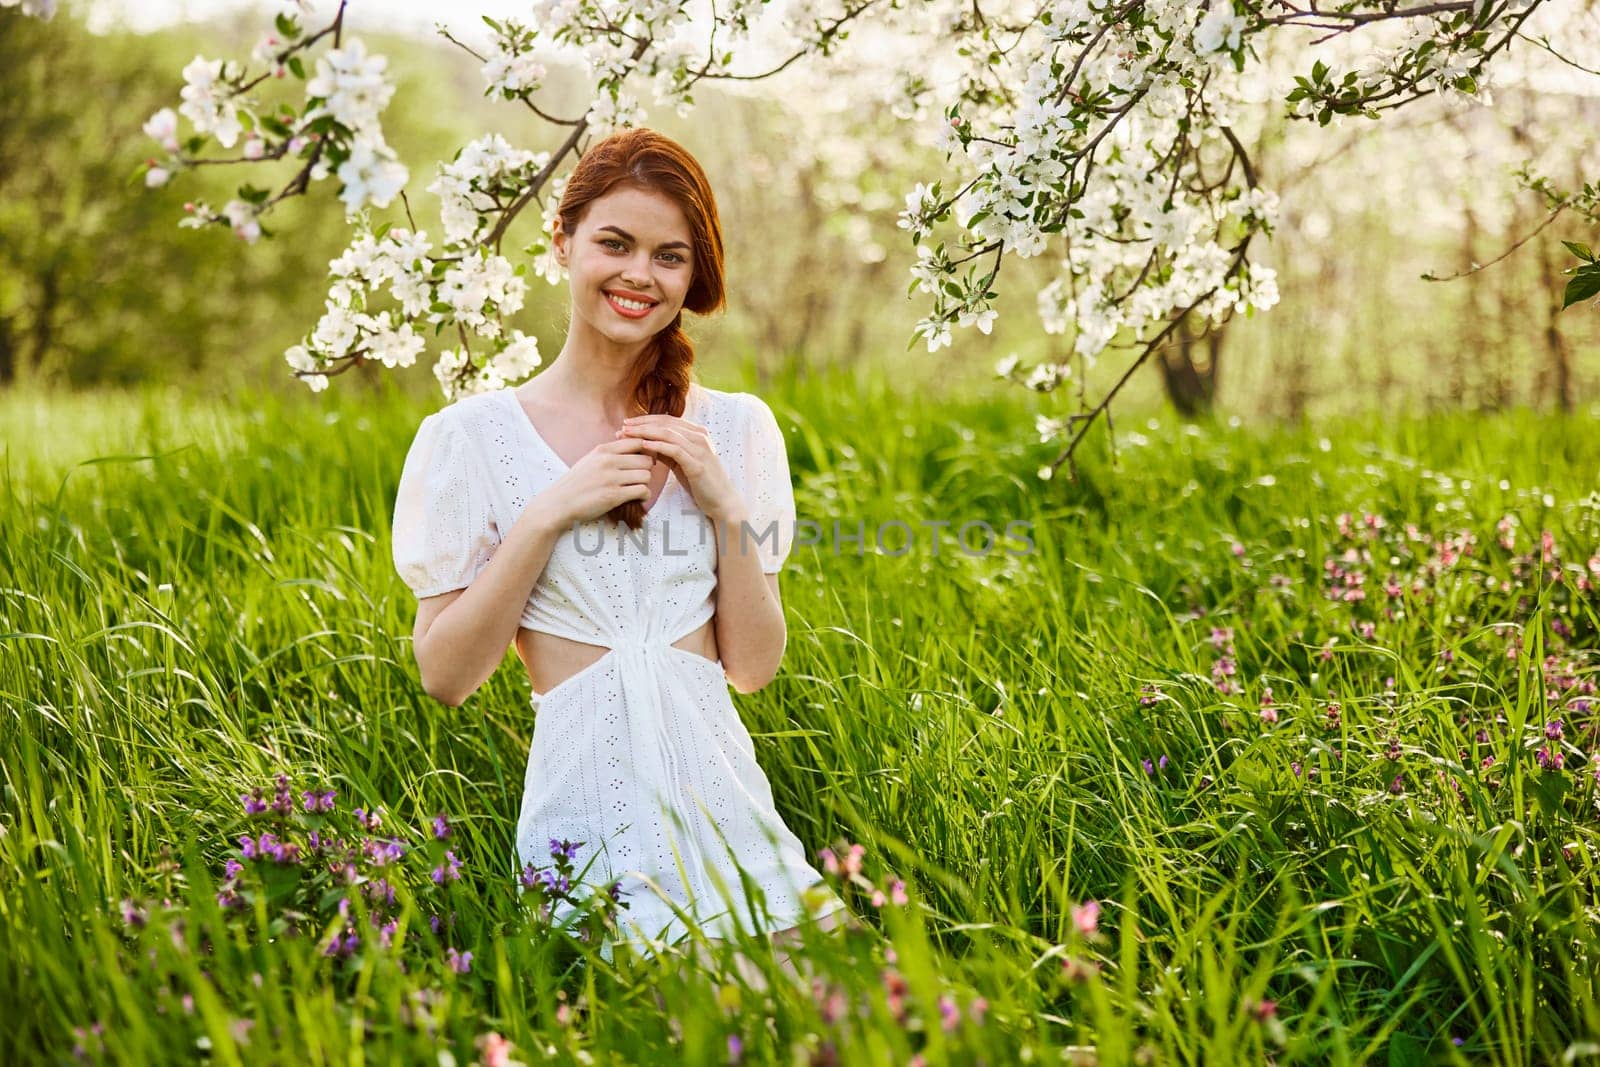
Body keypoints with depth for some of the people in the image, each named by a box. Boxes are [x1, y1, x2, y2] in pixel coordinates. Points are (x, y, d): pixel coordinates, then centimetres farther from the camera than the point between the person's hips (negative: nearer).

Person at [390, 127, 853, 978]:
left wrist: (725, 504, -7)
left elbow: (754, 666, 6)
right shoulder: (473, 437, -1)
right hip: (585, 797, -3)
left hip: (718, 785, 3)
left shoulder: (736, 429, 7)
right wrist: (548, 516, -12)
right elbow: (444, 674, -4)